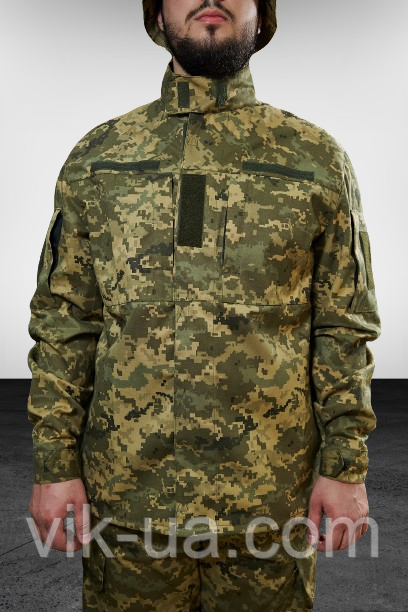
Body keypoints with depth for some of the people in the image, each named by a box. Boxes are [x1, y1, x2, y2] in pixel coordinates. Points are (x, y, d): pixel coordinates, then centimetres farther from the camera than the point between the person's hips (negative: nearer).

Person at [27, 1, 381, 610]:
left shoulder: (319, 159, 1)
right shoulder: (96, 157, 3)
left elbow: (344, 330, 1)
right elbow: (63, 324, 3)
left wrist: (346, 467, -3)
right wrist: (54, 463, -1)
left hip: (271, 499, 0)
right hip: (127, 495, 1)